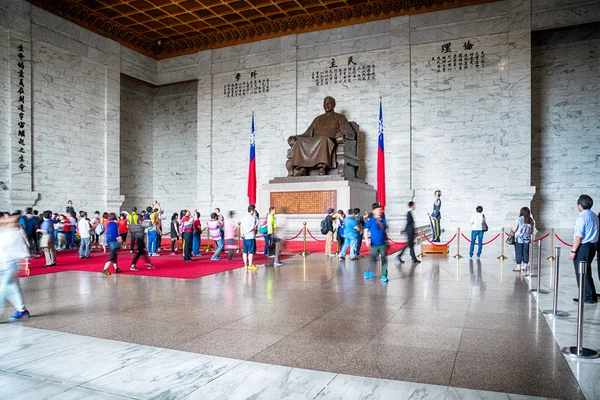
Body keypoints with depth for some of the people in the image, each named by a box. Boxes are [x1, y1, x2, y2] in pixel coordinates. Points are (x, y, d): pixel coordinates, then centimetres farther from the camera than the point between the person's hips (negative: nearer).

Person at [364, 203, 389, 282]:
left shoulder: (383, 220, 7)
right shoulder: (371, 220, -6)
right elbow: (366, 231, -5)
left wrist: (387, 240, 17)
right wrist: (367, 240, -15)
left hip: (383, 244, 4)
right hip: (374, 244, -4)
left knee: (384, 260, 4)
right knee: (373, 259, 3)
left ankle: (384, 276, 12)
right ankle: (369, 273, 25)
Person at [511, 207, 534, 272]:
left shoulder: (518, 220, -13)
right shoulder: (531, 220, 0)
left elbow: (514, 230, -12)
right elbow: (532, 231, 8)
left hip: (519, 239, -4)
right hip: (527, 239, 4)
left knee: (518, 252, 2)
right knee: (526, 252, 11)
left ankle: (518, 266, 6)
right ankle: (525, 266, 17)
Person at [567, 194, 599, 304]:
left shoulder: (582, 218, -18)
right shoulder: (594, 216, 9)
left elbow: (578, 237, -20)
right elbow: (593, 233, 15)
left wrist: (573, 251, -15)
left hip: (583, 247, -9)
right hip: (592, 246, 9)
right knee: (587, 272, 18)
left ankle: (588, 298, 9)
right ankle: (591, 296, 25)